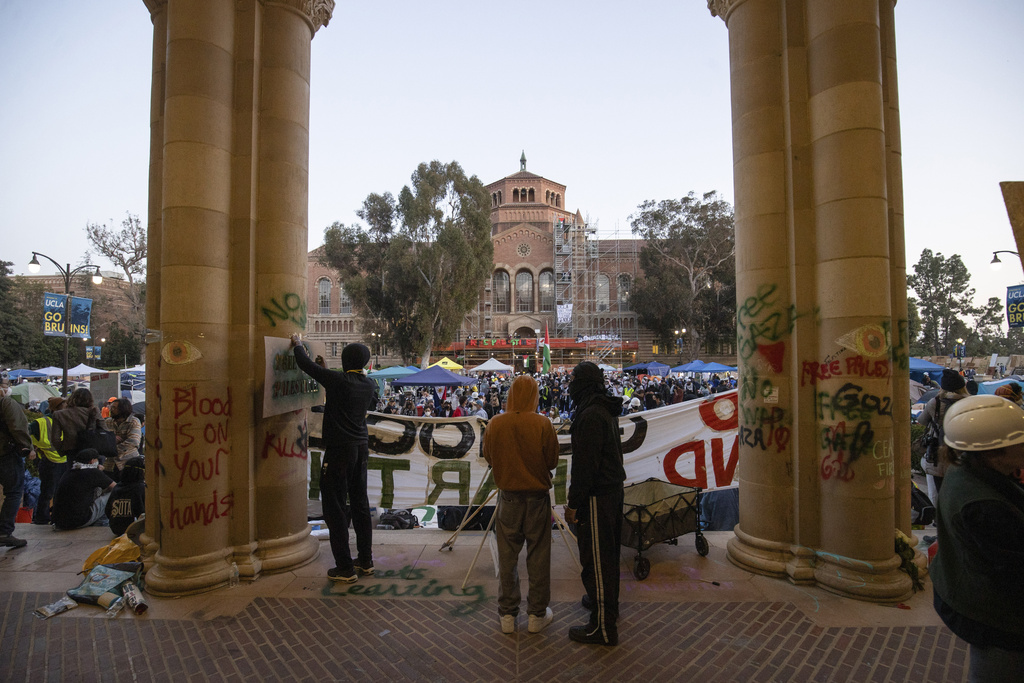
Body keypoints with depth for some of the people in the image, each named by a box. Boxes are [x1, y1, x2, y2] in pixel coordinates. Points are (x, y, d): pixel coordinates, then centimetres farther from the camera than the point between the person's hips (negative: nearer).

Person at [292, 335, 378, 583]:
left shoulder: (337, 381, -15)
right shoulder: (369, 385, 5)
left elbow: (306, 365, -5)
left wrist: (297, 345, 16)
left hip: (339, 450, -7)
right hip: (361, 448, 7)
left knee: (335, 507, 1)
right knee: (360, 504, 15)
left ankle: (345, 568, 4)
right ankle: (365, 561, 23)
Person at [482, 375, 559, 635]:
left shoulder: (495, 424, -8)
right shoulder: (542, 424, -15)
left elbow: (488, 457, 4)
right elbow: (552, 461, -7)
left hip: (508, 495, 2)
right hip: (537, 496, -2)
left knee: (507, 557, 12)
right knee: (538, 557, 11)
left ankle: (507, 615, 23)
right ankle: (537, 614, 22)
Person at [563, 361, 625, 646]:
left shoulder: (590, 415, -21)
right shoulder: (607, 411, 11)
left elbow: (585, 463, -23)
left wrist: (574, 502, -17)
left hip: (597, 495, -10)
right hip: (613, 487, 10)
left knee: (596, 558, -3)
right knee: (607, 551, 22)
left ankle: (603, 626, 5)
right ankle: (607, 602, 39)